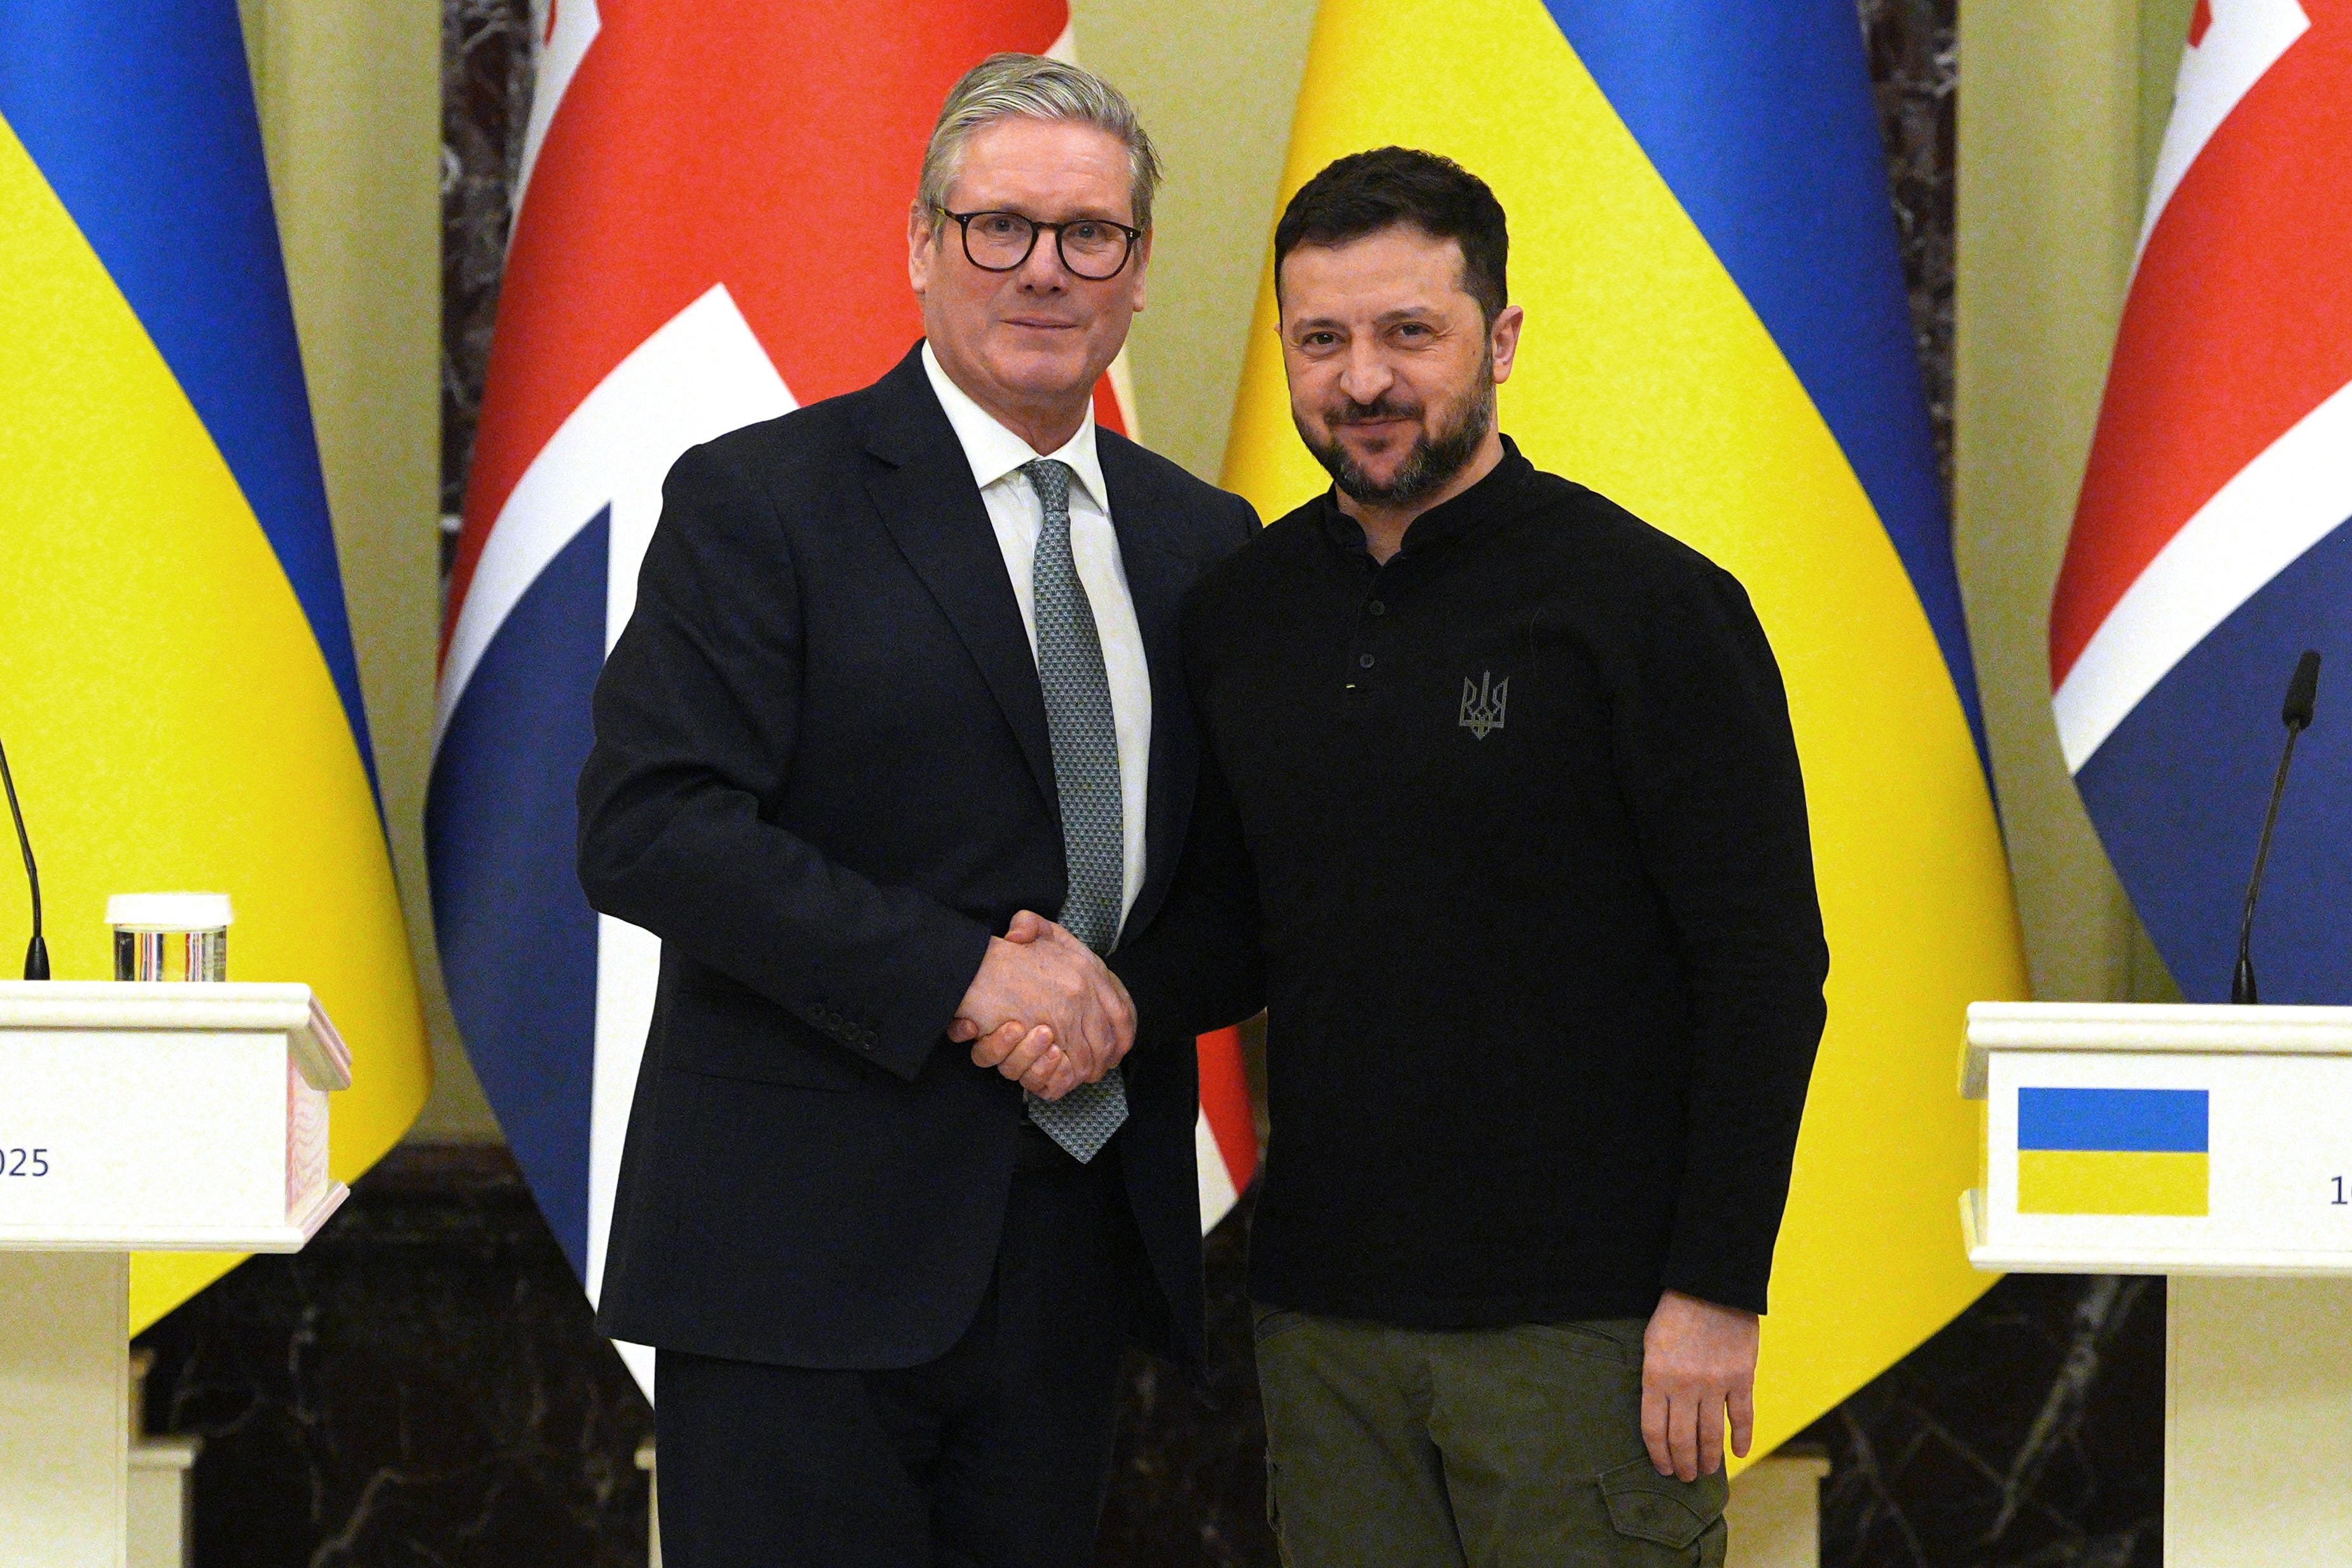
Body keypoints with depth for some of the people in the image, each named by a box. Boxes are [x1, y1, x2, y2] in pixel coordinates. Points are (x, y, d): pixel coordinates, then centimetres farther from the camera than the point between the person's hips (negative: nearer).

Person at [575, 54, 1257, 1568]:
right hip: (808, 1253, -5)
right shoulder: (759, 503, -4)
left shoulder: (1202, 540, 12)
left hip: (1079, 1251, 5)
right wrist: (967, 973, -18)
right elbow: (647, 829, -13)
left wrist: (1119, 993, -8)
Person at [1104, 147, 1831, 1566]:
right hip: (1324, 1315, 5)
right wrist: (1119, 1000, -4)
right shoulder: (1245, 613, 10)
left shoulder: (1648, 601, -7)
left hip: (1588, 1327, -5)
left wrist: (1717, 1290, -13)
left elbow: (1768, 967, -8)